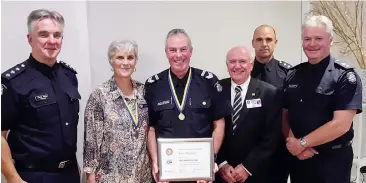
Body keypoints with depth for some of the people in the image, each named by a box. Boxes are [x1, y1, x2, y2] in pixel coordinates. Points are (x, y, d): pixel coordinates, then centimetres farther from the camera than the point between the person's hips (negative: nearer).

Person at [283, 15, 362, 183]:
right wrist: (293, 143, -12)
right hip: (297, 157, 4)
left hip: (332, 159, -4)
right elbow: (284, 116, 5)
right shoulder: (292, 75, 3)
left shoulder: (345, 76, -10)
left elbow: (341, 124, -18)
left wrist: (302, 143, -14)